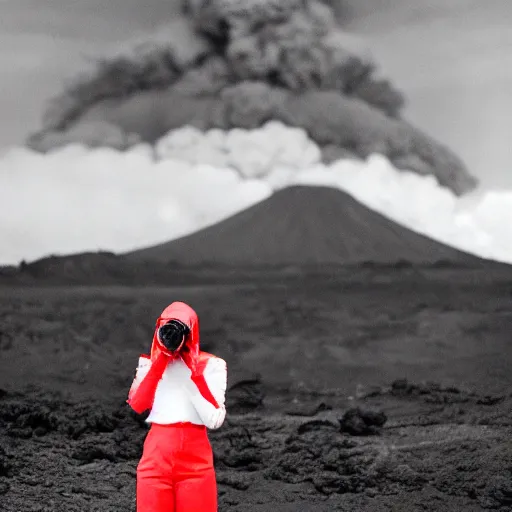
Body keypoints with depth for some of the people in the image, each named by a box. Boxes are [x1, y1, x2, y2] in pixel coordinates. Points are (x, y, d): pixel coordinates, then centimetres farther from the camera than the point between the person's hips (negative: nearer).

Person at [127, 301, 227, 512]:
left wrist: (194, 372, -10)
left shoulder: (211, 365, 3)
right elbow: (136, 405, -6)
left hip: (196, 458, -1)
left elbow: (215, 419, -10)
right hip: (156, 456, 2)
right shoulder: (150, 362, 11)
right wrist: (158, 363, -7)